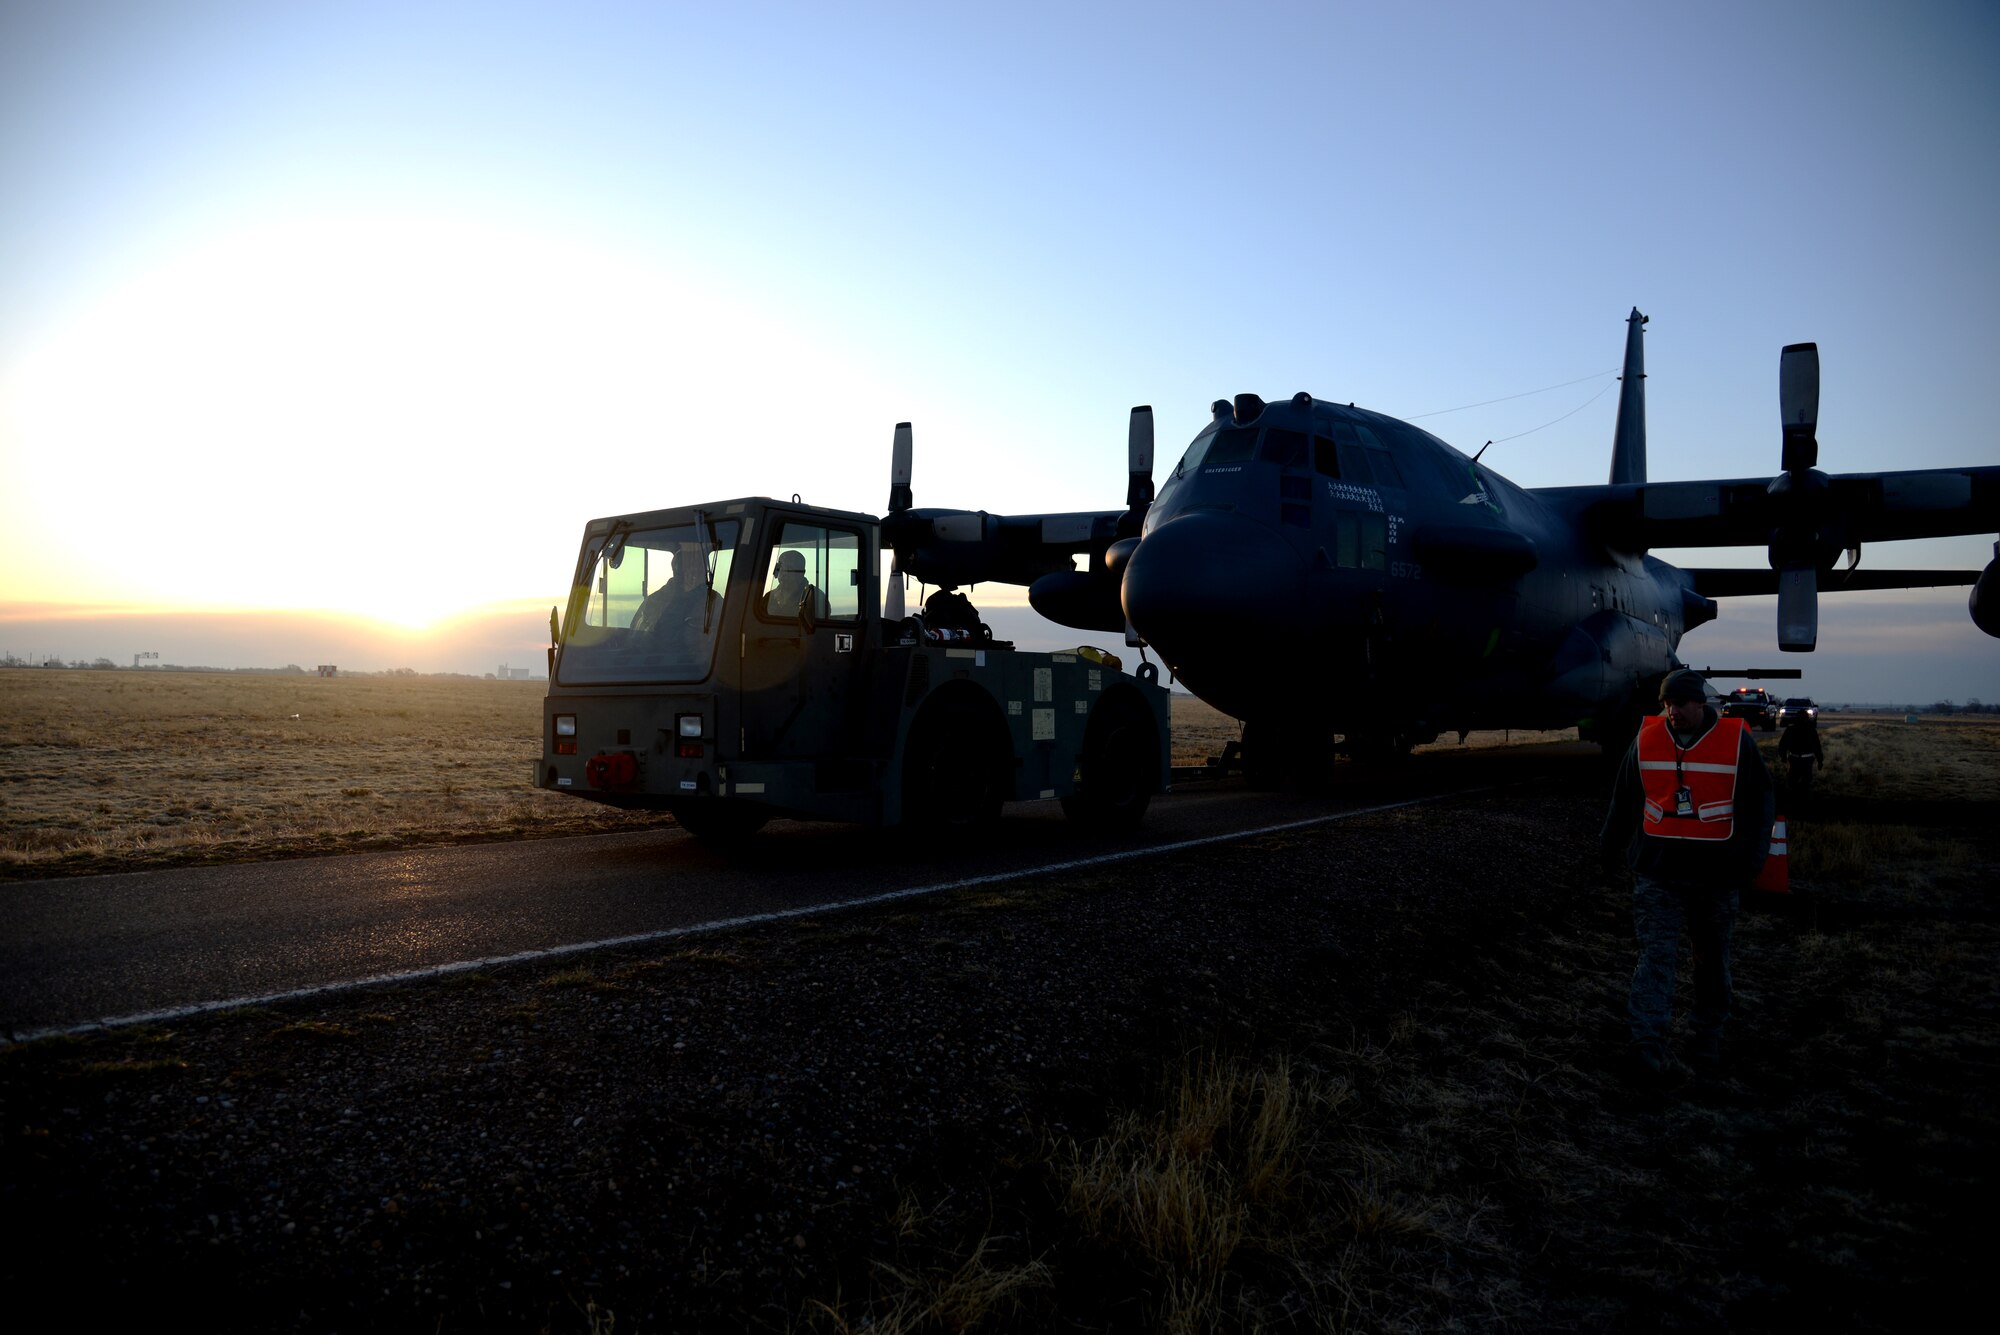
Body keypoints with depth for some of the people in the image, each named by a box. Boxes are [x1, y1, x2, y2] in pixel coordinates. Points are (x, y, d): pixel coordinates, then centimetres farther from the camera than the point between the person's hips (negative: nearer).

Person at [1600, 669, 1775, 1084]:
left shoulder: (1736, 741, -3)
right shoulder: (1646, 739, 1)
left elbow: (1760, 804, 4)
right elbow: (1623, 801, 12)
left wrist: (1748, 860, -2)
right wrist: (1611, 848, 18)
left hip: (1716, 874, 0)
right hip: (1657, 868, 0)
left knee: (1712, 958, 13)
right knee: (1656, 954, -8)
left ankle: (1709, 1035, 29)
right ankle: (1648, 1042, -11)